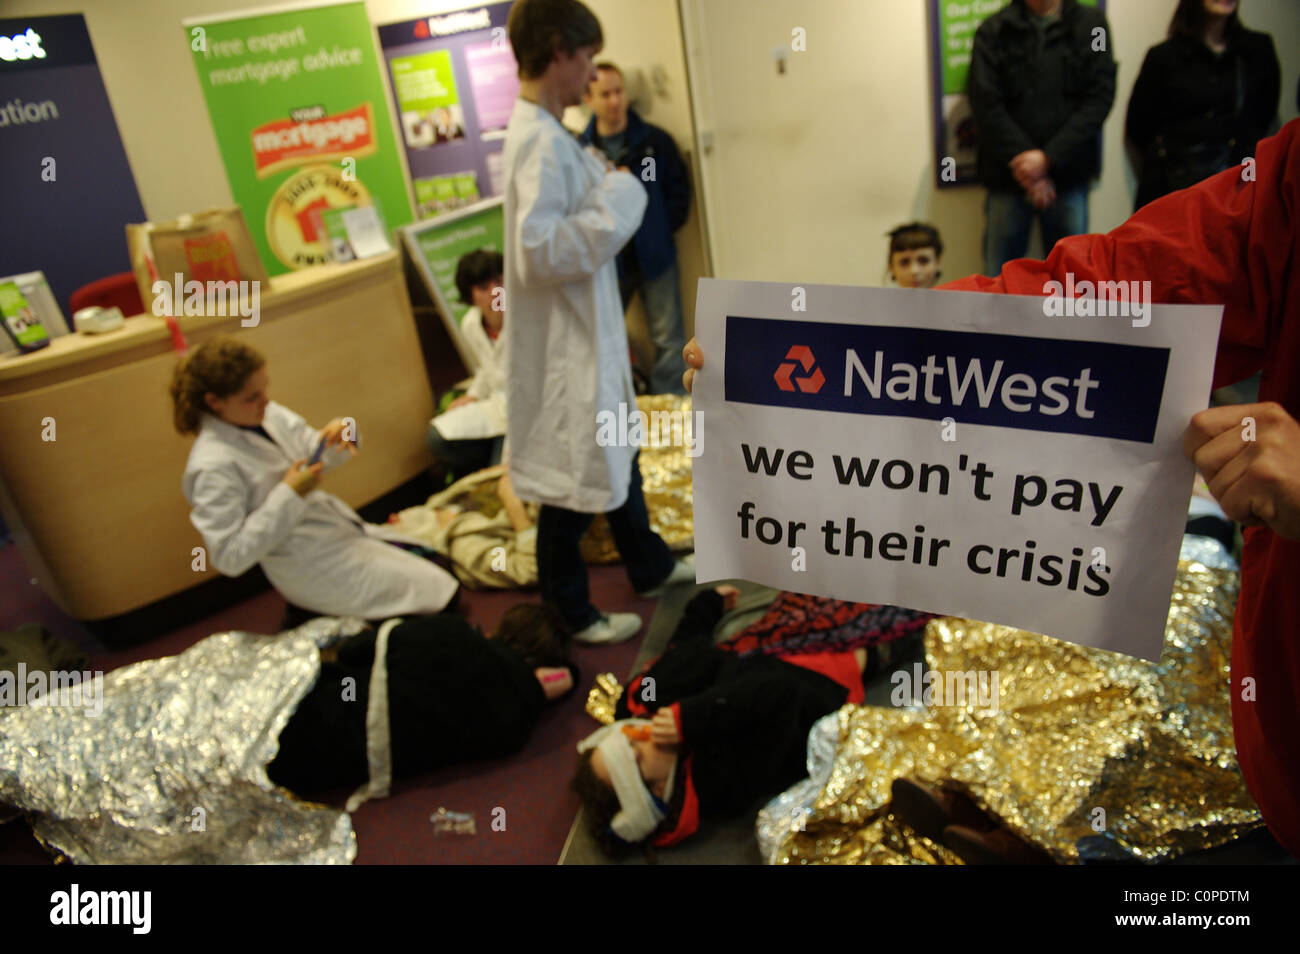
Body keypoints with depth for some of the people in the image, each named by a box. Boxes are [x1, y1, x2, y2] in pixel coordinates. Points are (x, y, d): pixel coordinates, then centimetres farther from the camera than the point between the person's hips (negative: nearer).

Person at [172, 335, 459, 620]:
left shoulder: (264, 414, -2)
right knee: (437, 591, -9)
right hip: (317, 572, -8)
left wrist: (340, 433, -13)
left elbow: (312, 452, 11)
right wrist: (289, 495, -27)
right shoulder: (213, 468, -24)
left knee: (436, 561, 14)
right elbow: (229, 558, -24)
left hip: (342, 527, 9)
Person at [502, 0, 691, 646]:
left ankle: (649, 567, 42)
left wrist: (605, 190, 7)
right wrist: (613, 199, -22)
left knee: (616, 456, 22)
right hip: (563, 345, -10)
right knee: (572, 483, 5)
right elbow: (539, 250, -31)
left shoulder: (545, 132, 9)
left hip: (590, 334, 10)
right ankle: (571, 612, 23)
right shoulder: (541, 140, -21)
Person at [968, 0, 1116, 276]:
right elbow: (986, 105, -2)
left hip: (1069, 174, 1)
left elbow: (1100, 97, -1)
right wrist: (1020, 159, -13)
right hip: (1009, 177, 0)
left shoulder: (1090, 24, 8)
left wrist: (1048, 157, -12)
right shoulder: (993, 31, 7)